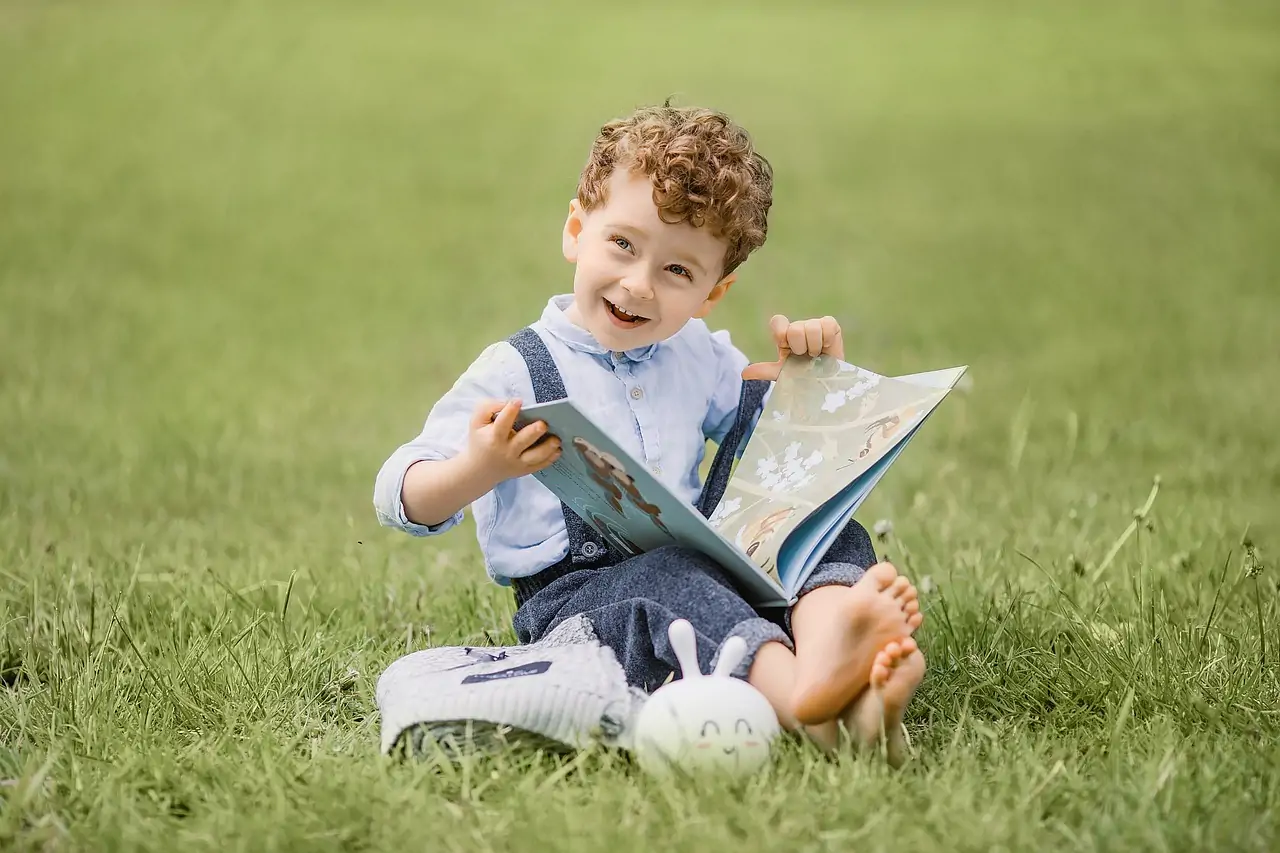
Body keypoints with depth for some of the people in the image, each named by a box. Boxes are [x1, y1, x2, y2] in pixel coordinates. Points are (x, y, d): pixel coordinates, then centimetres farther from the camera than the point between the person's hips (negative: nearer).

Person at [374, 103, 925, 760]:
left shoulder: (700, 356, 15)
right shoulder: (517, 372, -4)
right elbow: (400, 498, -9)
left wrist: (812, 372, 10)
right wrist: (478, 469, -31)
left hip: (697, 570, 6)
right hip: (569, 596, -6)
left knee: (836, 535, -13)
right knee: (671, 580, -36)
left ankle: (825, 645, -47)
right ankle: (796, 689, -63)